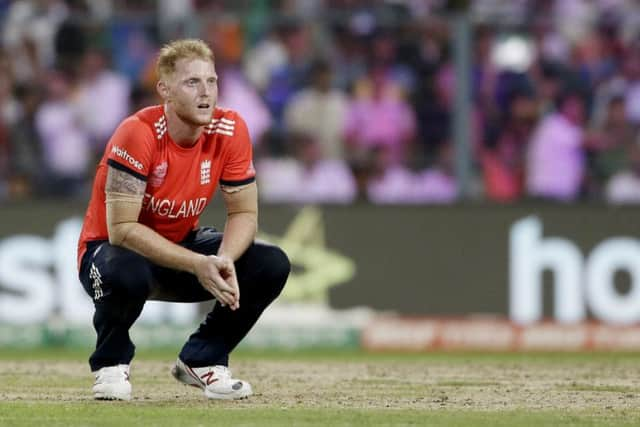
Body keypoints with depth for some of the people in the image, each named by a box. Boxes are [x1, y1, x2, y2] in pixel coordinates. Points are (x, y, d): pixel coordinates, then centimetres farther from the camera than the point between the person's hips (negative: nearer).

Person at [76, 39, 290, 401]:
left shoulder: (230, 130, -12)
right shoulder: (138, 134, -27)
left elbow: (244, 213, -6)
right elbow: (121, 229, -30)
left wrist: (223, 260, -28)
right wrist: (197, 265, -37)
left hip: (183, 244, 5)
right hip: (111, 248, -5)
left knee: (272, 266, -14)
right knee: (127, 275, -40)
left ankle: (201, 359, 7)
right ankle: (111, 364, -7)